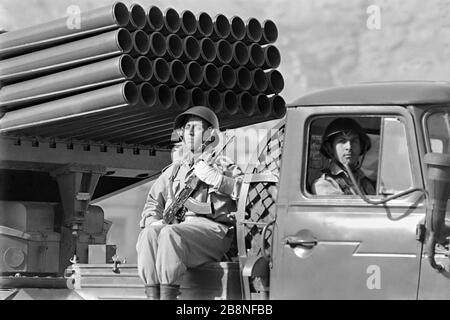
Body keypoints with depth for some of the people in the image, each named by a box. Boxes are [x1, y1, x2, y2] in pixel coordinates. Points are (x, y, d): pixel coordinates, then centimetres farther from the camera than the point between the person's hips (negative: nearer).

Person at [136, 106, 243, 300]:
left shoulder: (222, 166, 13)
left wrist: (214, 177, -14)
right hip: (177, 226, 5)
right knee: (149, 233, -29)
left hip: (210, 227, -4)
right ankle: (152, 296, -37)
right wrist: (152, 220, 8)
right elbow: (153, 201, 31)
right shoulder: (174, 169, 29)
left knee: (170, 233, -35)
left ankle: (168, 296, -39)